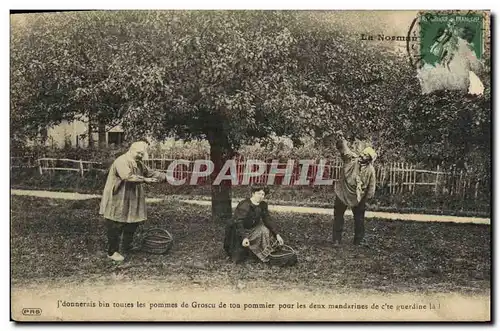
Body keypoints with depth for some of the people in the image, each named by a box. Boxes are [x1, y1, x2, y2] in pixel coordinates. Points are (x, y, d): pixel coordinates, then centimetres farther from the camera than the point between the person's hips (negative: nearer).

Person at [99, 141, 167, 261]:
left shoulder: (139, 164, 12)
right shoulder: (121, 161, -18)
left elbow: (150, 173, 19)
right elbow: (128, 177, -32)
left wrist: (165, 177, 11)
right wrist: (144, 180, -35)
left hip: (132, 202, 9)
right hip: (117, 202, -9)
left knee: (132, 224, 14)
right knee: (116, 227, -1)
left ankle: (127, 248, 30)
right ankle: (112, 252, 11)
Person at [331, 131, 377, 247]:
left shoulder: (370, 170, -10)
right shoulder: (352, 159, -9)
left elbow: (371, 187, -5)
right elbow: (344, 149, -21)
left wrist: (366, 198, -5)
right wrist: (341, 139, -38)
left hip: (358, 197, 0)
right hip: (342, 193, 0)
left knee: (359, 218, 9)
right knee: (338, 216, 5)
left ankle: (359, 240, 24)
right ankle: (336, 240, 15)